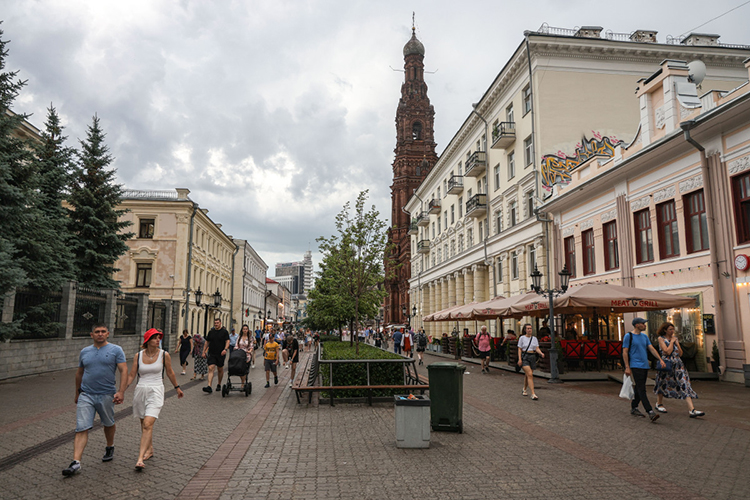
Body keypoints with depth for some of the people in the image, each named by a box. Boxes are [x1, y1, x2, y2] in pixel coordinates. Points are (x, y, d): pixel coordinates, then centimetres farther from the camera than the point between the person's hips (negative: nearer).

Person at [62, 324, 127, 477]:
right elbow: (79, 373, 21)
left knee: (108, 424, 16)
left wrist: (121, 392, -20)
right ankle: (76, 462, -8)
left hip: (106, 395, -2)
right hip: (86, 395, 2)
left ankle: (110, 447, 40)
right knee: (81, 428, -7)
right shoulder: (84, 352, 9)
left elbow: (124, 371, -10)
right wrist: (77, 393, 24)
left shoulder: (116, 350, -3)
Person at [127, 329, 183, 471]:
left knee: (148, 425, -15)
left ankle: (140, 459, -17)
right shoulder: (138, 356, 2)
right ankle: (150, 449, 35)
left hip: (156, 391, -3)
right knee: (144, 424, 14)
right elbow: (131, 376, 5)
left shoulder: (164, 355, -2)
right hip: (141, 390, 3)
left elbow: (170, 372, 11)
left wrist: (177, 388, 21)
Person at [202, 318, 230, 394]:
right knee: (211, 368, -11)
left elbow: (227, 341, -9)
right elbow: (207, 342, 16)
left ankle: (219, 384, 29)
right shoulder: (211, 332, 9)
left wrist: (225, 349, -25)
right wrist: (204, 351, 12)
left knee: (220, 369, 11)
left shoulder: (224, 331, -1)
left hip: (221, 354, -2)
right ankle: (209, 387, -19)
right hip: (211, 354, 2)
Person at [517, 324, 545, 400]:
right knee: (530, 374, -17)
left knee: (527, 375, 13)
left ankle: (524, 390, 36)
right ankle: (533, 394, -20)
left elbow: (537, 349, 2)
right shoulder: (522, 338, -2)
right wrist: (519, 359, -12)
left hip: (532, 357, 4)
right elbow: (519, 349, -2)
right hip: (524, 357, -4)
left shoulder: (534, 338, 9)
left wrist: (541, 353, -19)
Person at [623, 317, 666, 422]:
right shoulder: (628, 336, -5)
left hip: (645, 366, 7)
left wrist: (660, 359, 0)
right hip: (635, 366, -7)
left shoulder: (645, 336, 16)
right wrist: (627, 367, -12)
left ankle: (634, 408, 20)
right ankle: (650, 412, -18)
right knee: (641, 389, -12)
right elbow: (625, 352, -7)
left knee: (639, 389, 10)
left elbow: (651, 349, 13)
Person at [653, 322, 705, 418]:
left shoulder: (675, 338, 13)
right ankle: (659, 404, 31)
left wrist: (677, 343, -1)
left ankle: (691, 410, -14)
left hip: (678, 364, 5)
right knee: (663, 384, 9)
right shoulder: (661, 339, -3)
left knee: (684, 384, -7)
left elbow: (680, 353, 13)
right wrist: (672, 341, -7)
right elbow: (667, 351, -16)